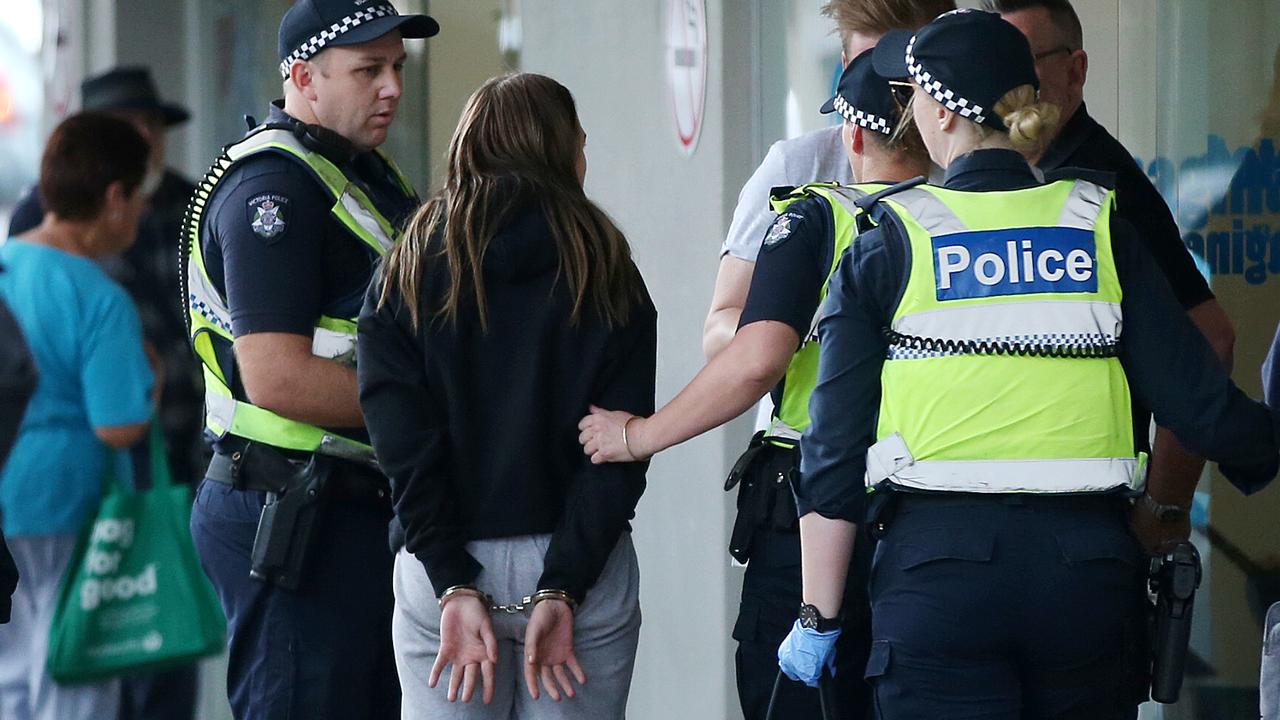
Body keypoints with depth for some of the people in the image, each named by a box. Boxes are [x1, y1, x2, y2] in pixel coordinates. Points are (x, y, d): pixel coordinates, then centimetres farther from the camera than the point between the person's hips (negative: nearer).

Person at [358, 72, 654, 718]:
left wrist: (455, 588, -10)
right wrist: (561, 590, -12)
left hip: (442, 569, 0)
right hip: (582, 568, 0)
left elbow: (402, 446, -8)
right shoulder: (610, 279, 0)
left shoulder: (407, 275, 1)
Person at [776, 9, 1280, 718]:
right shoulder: (1103, 230, 6)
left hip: (939, 560, -2)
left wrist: (818, 616, 7)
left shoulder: (886, 245, 2)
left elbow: (835, 447, 1)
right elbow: (1201, 402, 0)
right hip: (1090, 564, 2)